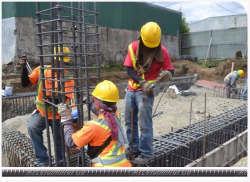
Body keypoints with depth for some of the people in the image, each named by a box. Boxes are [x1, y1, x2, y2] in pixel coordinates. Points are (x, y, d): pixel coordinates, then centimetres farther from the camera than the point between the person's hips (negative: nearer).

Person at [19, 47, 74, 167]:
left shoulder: (68, 77, -11)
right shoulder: (41, 70, -5)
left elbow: (65, 98, -19)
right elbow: (25, 84, -6)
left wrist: (55, 99, -40)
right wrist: (24, 68, -20)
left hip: (58, 114, 0)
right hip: (41, 111, 1)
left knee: (60, 141, 12)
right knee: (32, 128, -27)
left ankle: (60, 162, 42)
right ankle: (42, 160, -12)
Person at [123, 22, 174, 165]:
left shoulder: (162, 51, -9)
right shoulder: (134, 47, -3)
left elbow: (171, 70, -5)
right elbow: (129, 69, -7)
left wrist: (167, 74, -29)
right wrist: (142, 82, -20)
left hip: (146, 91, -4)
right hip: (132, 89, 5)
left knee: (144, 124, -3)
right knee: (129, 121, 12)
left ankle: (146, 153, 12)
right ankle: (134, 148, 28)